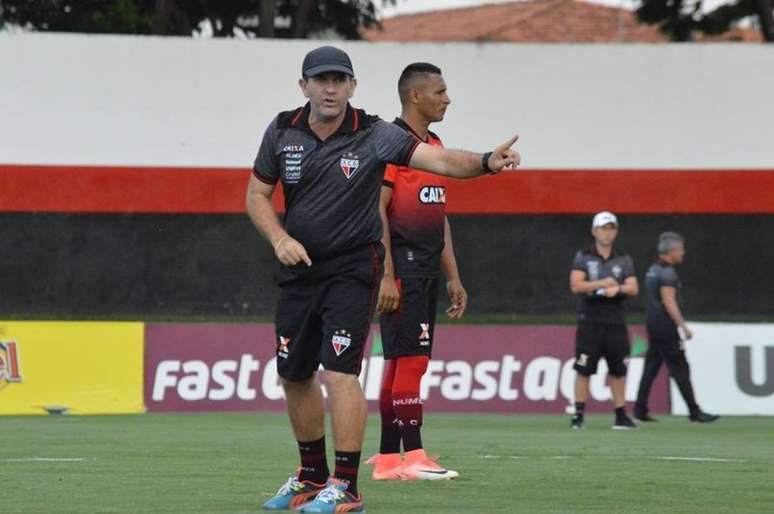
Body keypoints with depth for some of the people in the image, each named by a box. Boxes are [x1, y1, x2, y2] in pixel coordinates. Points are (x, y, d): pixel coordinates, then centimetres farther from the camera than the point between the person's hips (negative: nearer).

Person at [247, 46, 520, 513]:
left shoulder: (373, 136, -13)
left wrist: (486, 163, -42)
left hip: (353, 269, -5)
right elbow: (258, 194, 7)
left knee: (338, 371, -16)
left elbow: (439, 160, -23)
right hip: (298, 268, 5)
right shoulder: (283, 132, -1)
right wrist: (279, 239, -11)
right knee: (293, 374, 12)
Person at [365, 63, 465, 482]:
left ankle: (387, 458, 12)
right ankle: (413, 457, -11)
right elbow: (376, 211, -15)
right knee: (410, 360, -11)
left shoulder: (435, 146, 19)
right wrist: (386, 276, -20)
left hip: (427, 272, 9)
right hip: (401, 270, -9)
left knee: (402, 362, 9)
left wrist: (453, 277, 20)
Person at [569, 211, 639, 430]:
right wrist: (602, 283, -14)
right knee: (584, 369, -6)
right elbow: (576, 285, -8)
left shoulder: (624, 261, 11)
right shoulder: (583, 258, 3)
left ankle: (621, 415, 8)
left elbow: (633, 288, 2)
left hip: (615, 321, 3)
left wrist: (618, 289, -17)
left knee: (618, 370, 3)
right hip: (590, 320, -3)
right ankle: (578, 415, -3)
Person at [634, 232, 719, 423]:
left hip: (652, 323, 10)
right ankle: (694, 412, -4)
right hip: (666, 326, -10)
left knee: (651, 366, 10)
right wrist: (683, 326, -22)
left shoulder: (653, 270, 15)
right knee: (680, 369, -6)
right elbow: (669, 301, -21)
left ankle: (640, 409, 8)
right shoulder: (667, 272, -15)